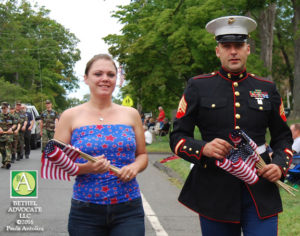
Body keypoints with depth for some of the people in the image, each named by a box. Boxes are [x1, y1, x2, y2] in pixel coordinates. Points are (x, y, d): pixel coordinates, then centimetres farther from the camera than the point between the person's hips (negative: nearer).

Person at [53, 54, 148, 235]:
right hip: (86, 212, -1)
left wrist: (134, 167, -7)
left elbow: (142, 155, 16)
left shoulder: (131, 114, 9)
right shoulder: (71, 116, 1)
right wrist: (86, 167, -17)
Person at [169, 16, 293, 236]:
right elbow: (177, 137, 2)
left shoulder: (267, 89, 9)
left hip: (260, 192, 1)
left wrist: (280, 164, -4)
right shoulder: (198, 87, 4)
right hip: (215, 191, -1)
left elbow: (283, 137, 16)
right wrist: (203, 149, -18)